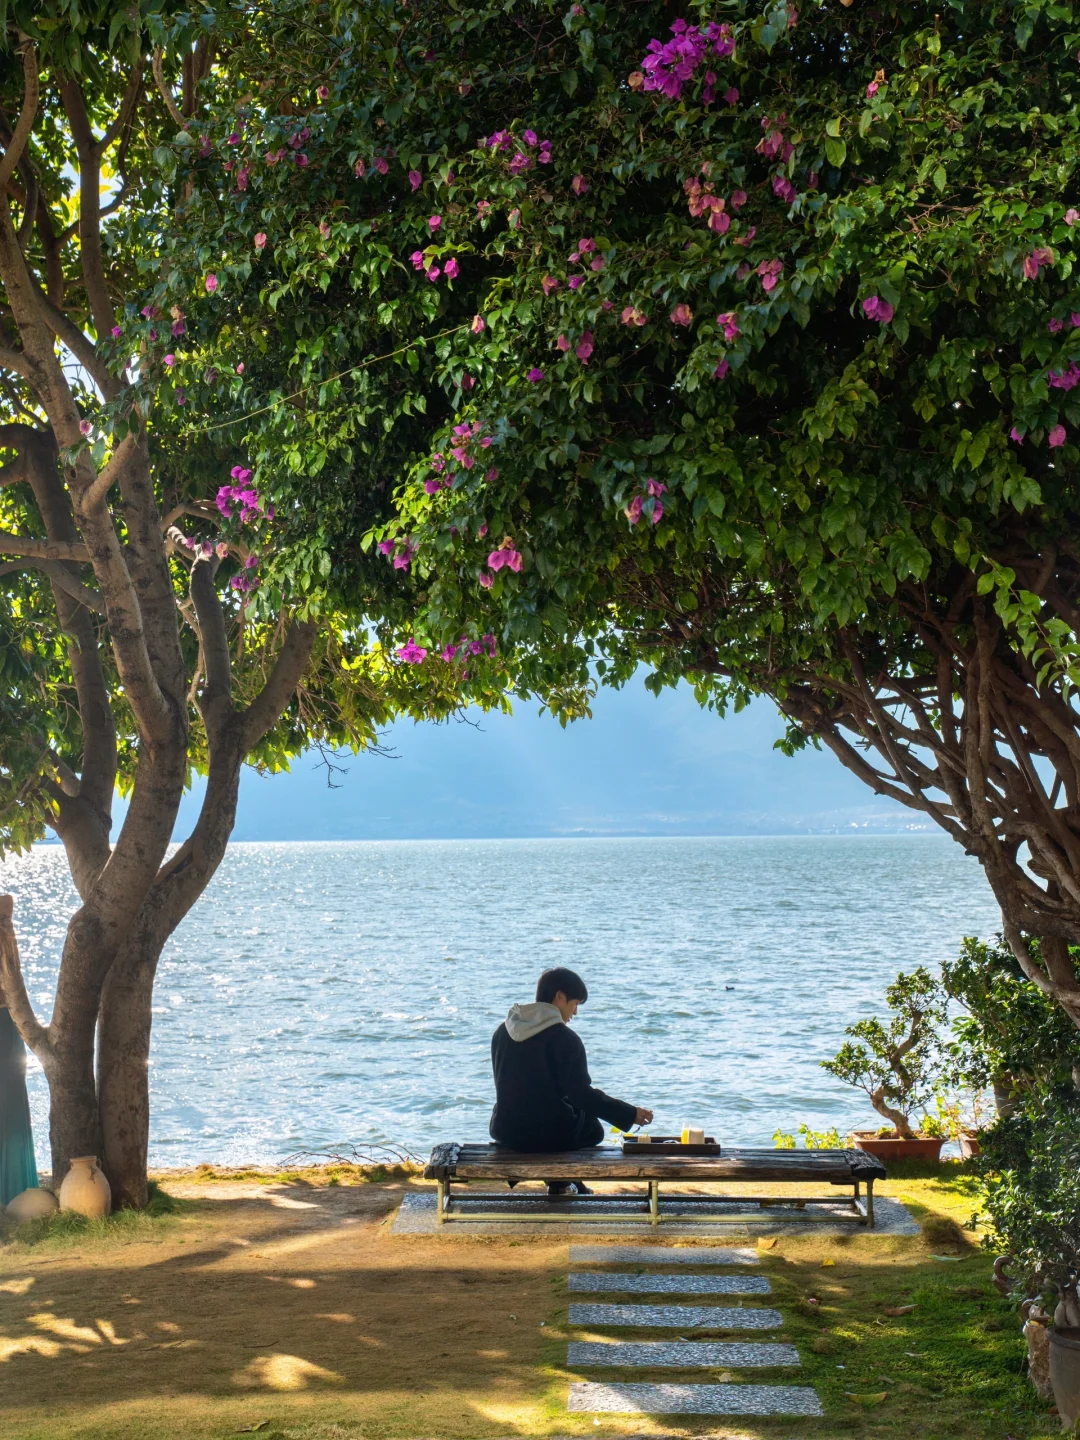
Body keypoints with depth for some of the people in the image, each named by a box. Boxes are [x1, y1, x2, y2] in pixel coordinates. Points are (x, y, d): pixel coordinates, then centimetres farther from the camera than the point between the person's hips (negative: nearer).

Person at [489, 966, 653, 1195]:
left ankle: (561, 1184, 40)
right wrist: (630, 1114, -10)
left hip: (505, 1132, 6)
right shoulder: (563, 1038, -15)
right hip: (547, 1134, -6)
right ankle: (560, 1184, 31)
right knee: (593, 1128, 24)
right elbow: (581, 1094, -17)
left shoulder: (503, 1032, 5)